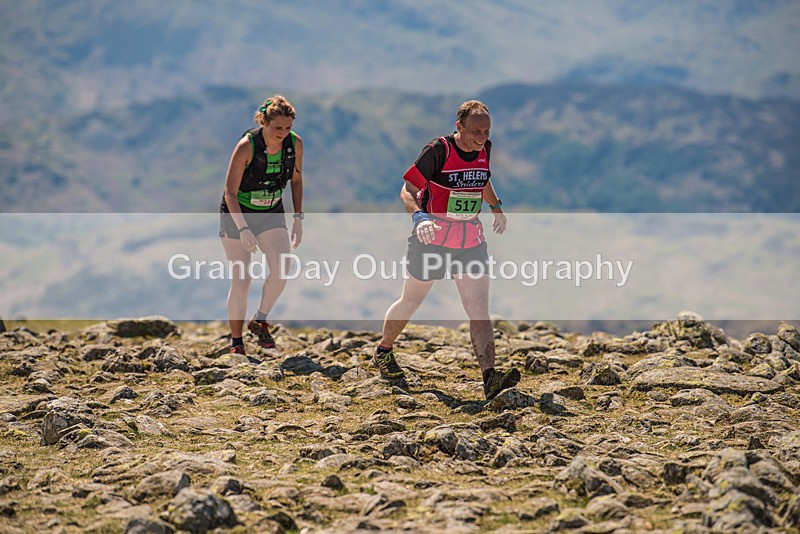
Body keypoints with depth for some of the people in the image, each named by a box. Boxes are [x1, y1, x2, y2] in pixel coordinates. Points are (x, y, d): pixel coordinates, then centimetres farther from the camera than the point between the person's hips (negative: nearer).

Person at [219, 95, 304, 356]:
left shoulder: (295, 143, -10)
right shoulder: (246, 146, -24)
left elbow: (296, 179, 8)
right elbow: (230, 192, -20)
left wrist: (298, 217, 2)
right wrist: (243, 229, -28)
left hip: (272, 215, 4)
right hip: (237, 214, -4)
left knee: (281, 270, -18)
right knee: (241, 281, -5)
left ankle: (260, 321, 5)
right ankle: (236, 343, 9)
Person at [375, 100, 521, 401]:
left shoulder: (485, 149, 2)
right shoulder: (438, 151, -17)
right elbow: (407, 190, -16)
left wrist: (496, 207, 13)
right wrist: (419, 216, -34)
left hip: (471, 240, 4)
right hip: (433, 239, -4)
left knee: (479, 308, -10)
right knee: (410, 303, 13)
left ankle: (489, 378, -18)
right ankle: (383, 352, 39)